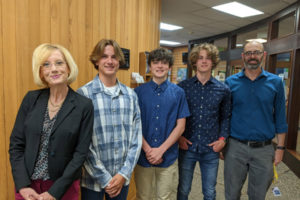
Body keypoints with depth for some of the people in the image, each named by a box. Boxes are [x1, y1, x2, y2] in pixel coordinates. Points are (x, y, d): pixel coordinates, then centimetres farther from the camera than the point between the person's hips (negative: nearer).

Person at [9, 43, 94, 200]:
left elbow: (81, 153, -12)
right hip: (26, 185, 3)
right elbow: (16, 143, -1)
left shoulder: (84, 105, -13)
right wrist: (23, 186, -8)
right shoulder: (31, 99, -4)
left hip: (64, 187, -2)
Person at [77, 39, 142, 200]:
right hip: (92, 180, -3)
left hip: (122, 178, 3)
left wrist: (124, 173, -6)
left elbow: (136, 137, 1)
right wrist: (104, 178, -11)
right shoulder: (84, 94, -11)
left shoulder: (131, 95, 0)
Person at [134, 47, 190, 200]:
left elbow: (180, 126, -4)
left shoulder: (178, 93, -3)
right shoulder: (139, 92, -4)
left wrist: (161, 150, -11)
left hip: (168, 157, 0)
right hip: (143, 156, 0)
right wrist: (148, 150, -12)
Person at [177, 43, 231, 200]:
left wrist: (223, 138, -3)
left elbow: (226, 117, 9)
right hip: (187, 147, -1)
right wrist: (178, 136, -6)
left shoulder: (223, 90, 0)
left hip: (211, 149, 1)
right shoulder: (183, 87, -4)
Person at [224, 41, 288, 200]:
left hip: (264, 149, 1)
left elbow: (280, 117, 3)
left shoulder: (275, 82, 0)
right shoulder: (231, 82, -1)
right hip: (235, 147, 0)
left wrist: (280, 147, 2)